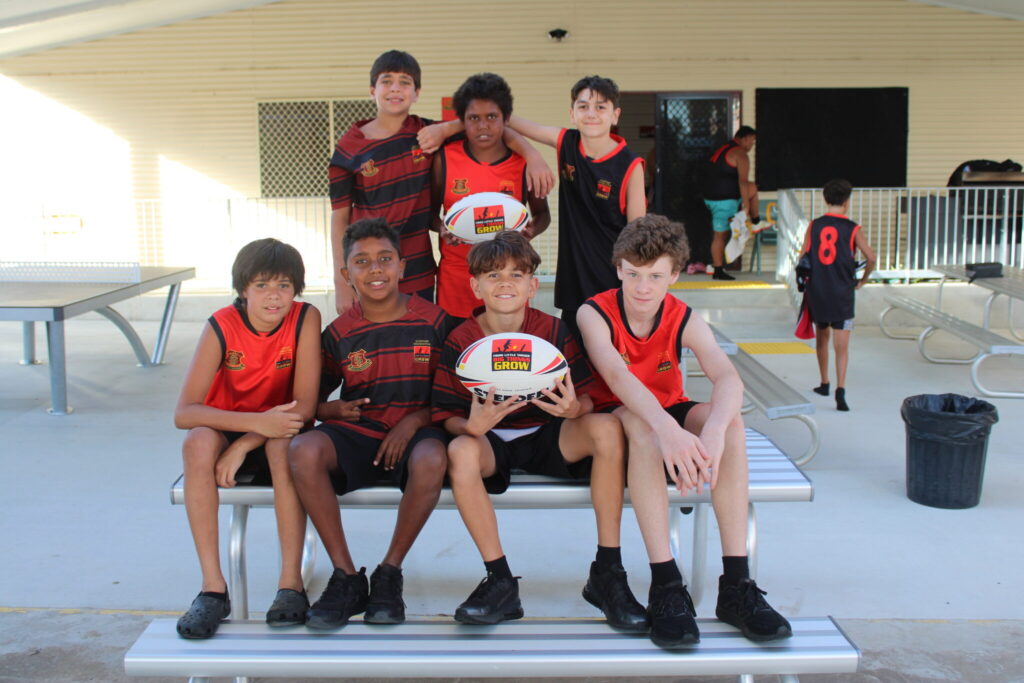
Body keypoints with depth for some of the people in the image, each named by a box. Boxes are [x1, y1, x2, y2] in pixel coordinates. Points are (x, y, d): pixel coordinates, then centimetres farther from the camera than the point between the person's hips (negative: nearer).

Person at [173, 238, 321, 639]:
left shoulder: (306, 319, -15)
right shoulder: (222, 327, -15)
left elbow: (304, 407, -18)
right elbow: (183, 413, -22)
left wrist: (244, 445, -27)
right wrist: (258, 421, -35)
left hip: (276, 436, -1)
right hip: (227, 432, 1)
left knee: (284, 445, -34)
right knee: (198, 441, -32)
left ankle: (291, 584, -29)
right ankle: (213, 587, -29)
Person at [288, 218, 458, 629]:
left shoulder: (433, 321, 1)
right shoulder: (340, 332, 4)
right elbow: (312, 398, 11)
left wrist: (414, 421, -12)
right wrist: (333, 409, -12)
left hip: (414, 431, -1)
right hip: (356, 433, 2)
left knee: (431, 461, -38)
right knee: (303, 451, -30)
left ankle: (389, 574, -14)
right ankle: (347, 578, -17)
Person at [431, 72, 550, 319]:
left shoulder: (523, 162, 0)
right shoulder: (444, 158, 1)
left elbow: (542, 212, 12)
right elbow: (431, 210, 11)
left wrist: (532, 230, -10)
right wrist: (441, 228, -11)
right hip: (455, 277, 0)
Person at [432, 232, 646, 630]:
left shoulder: (554, 331, -4)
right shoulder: (460, 342, -5)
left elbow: (585, 402, -3)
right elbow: (448, 417, -6)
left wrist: (573, 409, -28)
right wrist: (471, 425, -30)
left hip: (547, 437, 1)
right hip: (490, 441, -1)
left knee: (607, 428, -27)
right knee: (459, 451, -35)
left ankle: (607, 574, -19)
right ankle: (500, 581, -22)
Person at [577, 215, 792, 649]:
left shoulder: (685, 321, -9)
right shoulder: (594, 314, -16)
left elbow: (727, 377, -27)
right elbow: (617, 375, -35)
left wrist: (713, 431, -50)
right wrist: (667, 430, -53)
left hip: (671, 414, 3)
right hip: (615, 421, -3)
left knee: (730, 420, -28)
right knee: (640, 423, -38)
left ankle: (736, 586, -29)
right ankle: (665, 587, -39)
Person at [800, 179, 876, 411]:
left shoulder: (813, 225, 2)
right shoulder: (852, 229, -4)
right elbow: (871, 258, -10)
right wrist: (862, 281, 6)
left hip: (817, 291, 3)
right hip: (842, 294, -3)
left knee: (822, 337, 21)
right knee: (841, 345, -3)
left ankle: (824, 384, 31)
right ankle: (840, 390, -17)